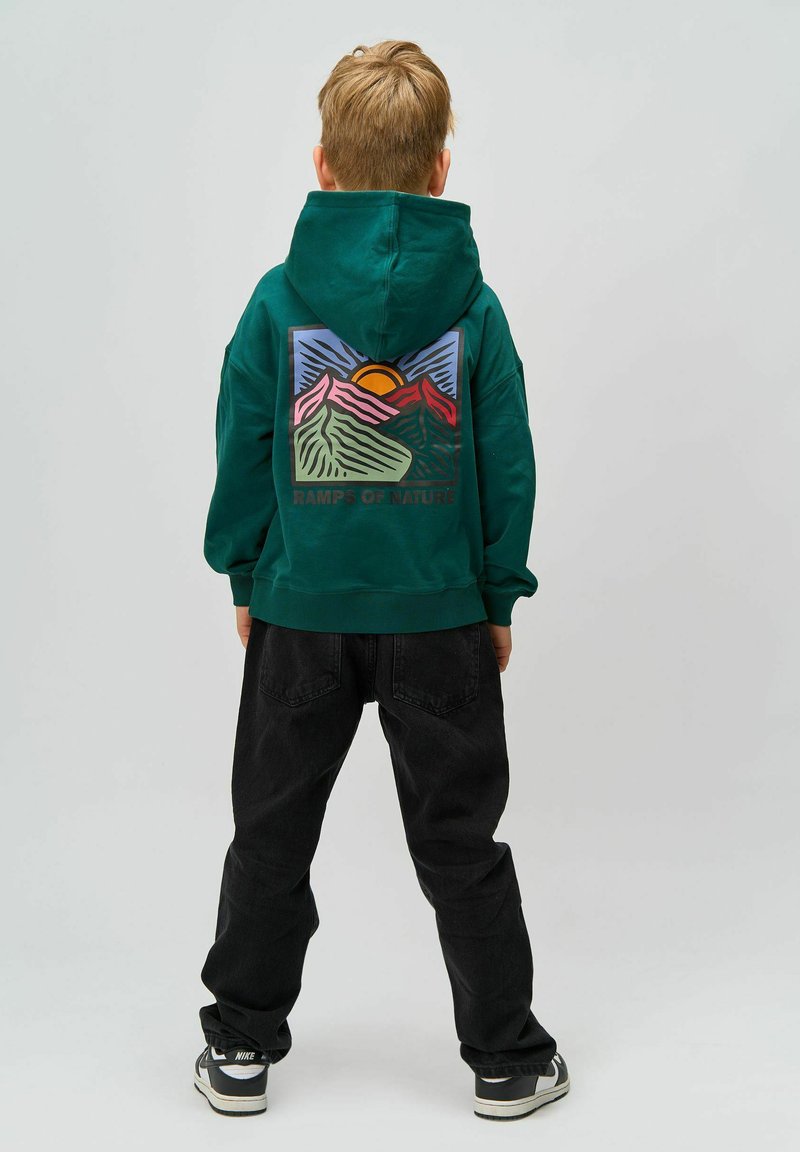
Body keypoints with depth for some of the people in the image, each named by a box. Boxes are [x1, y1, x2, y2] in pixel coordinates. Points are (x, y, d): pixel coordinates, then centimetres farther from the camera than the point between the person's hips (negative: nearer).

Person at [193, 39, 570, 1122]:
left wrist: (245, 580, 11)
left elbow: (243, 451, -1)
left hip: (302, 607, 1)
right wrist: (499, 599, 7)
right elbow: (508, 465, -3)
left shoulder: (278, 297, -5)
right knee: (460, 840, 10)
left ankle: (241, 1045, 25)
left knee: (272, 831, 14)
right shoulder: (474, 307, -6)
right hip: (438, 615, 0)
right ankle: (507, 1057, 20)